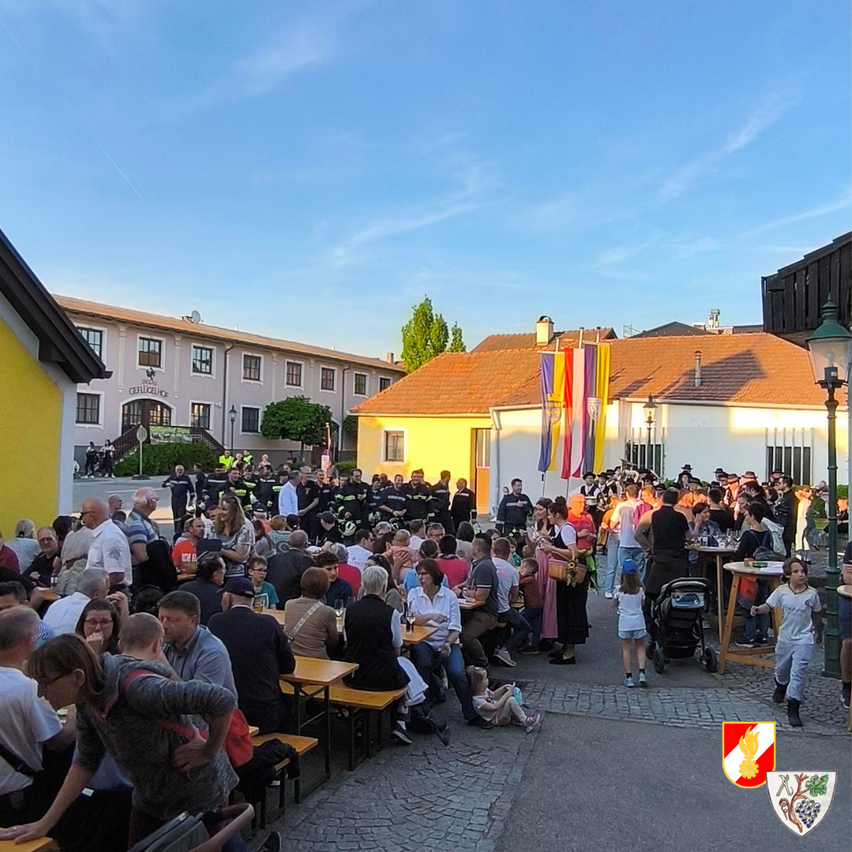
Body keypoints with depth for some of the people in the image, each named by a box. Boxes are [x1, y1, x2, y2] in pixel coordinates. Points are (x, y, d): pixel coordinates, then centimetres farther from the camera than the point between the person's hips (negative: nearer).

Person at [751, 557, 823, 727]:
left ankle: (793, 709, -3)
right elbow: (768, 605, -8)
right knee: (781, 668, 20)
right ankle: (781, 686, 54)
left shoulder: (812, 594, -7)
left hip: (804, 639, -2)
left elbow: (816, 615, 7)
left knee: (798, 672, -10)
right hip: (785, 637, 2)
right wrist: (758, 609, -29)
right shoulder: (781, 591, -8)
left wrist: (818, 633, 19)